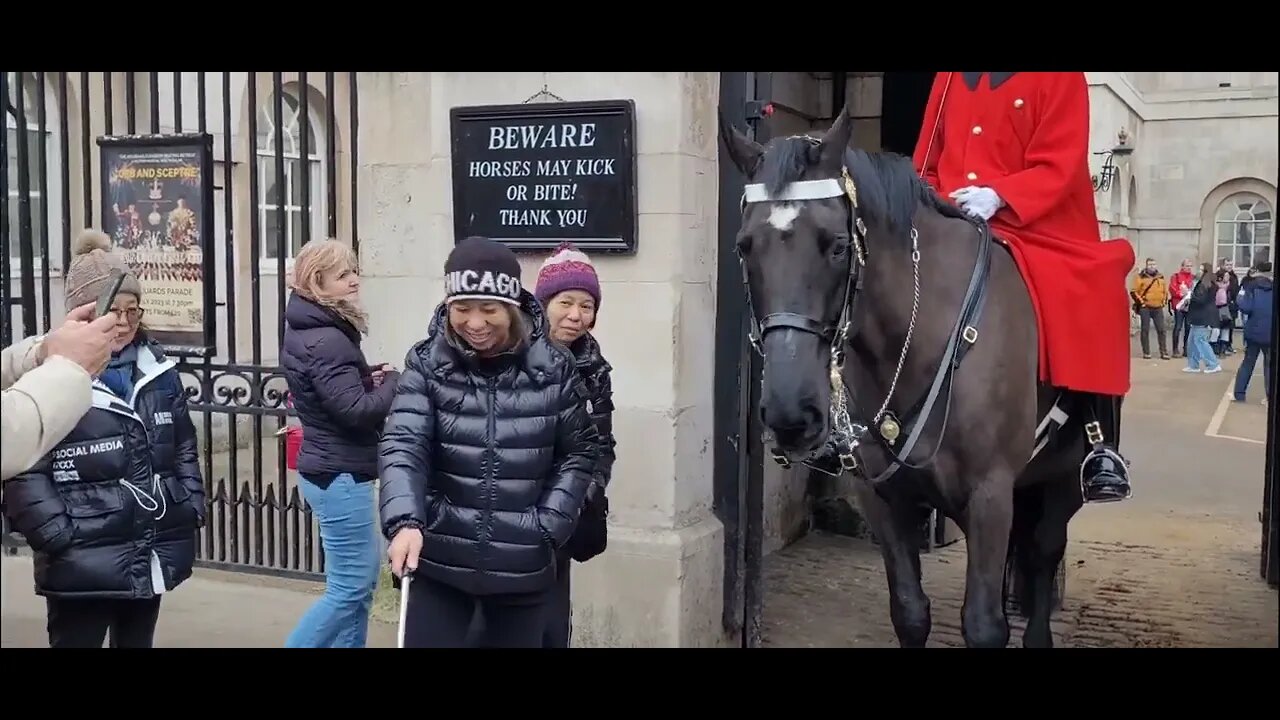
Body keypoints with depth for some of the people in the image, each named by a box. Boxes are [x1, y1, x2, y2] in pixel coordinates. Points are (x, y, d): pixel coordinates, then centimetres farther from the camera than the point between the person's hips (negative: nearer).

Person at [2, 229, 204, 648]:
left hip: (153, 556, 6)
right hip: (84, 562, -5)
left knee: (137, 642, 18)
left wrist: (193, 506, 8)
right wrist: (58, 537, -18)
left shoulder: (158, 370, 7)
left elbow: (184, 446, 16)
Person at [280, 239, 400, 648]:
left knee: (361, 578, 17)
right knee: (349, 587, -3)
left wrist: (371, 380, 2)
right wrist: (394, 382, -8)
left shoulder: (313, 332, 12)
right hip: (340, 474, -11)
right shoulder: (326, 341, -20)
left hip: (332, 469, 11)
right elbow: (355, 410, -24)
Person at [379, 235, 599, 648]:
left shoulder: (553, 367, -4)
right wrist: (404, 520, -31)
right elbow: (403, 444, -14)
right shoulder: (427, 363, -5)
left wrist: (547, 528, -4)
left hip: (523, 567, 1)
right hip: (438, 561, -1)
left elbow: (579, 453, 4)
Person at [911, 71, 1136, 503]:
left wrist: (998, 196, -26)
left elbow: (1058, 167, -10)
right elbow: (926, 164, 17)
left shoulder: (1061, 79, 1)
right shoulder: (949, 80, 15)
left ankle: (1102, 448, -14)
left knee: (1089, 297, -26)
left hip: (1041, 232, -4)